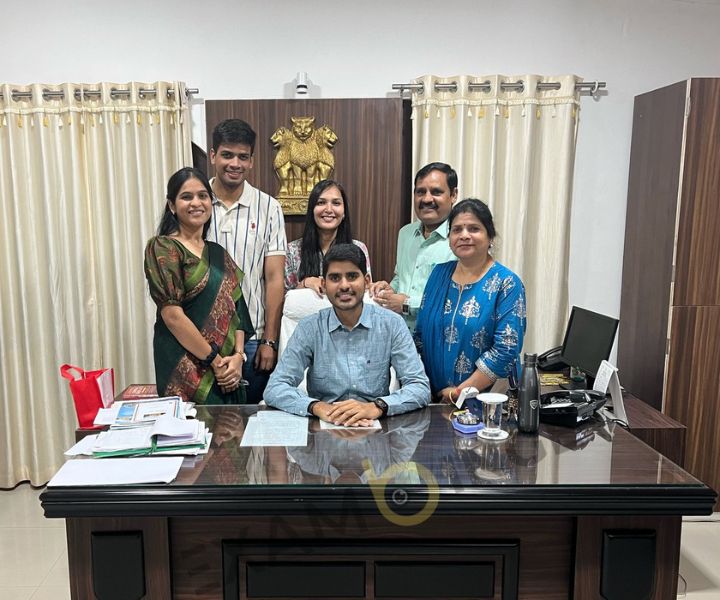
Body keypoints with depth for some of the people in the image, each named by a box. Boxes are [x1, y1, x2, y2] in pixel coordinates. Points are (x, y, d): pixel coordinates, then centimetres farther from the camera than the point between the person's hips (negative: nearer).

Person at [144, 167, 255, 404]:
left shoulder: (218, 253, 14)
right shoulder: (163, 248, -6)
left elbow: (235, 309, 10)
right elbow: (172, 315, -14)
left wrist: (238, 356, -5)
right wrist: (215, 360, -12)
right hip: (186, 370, -6)